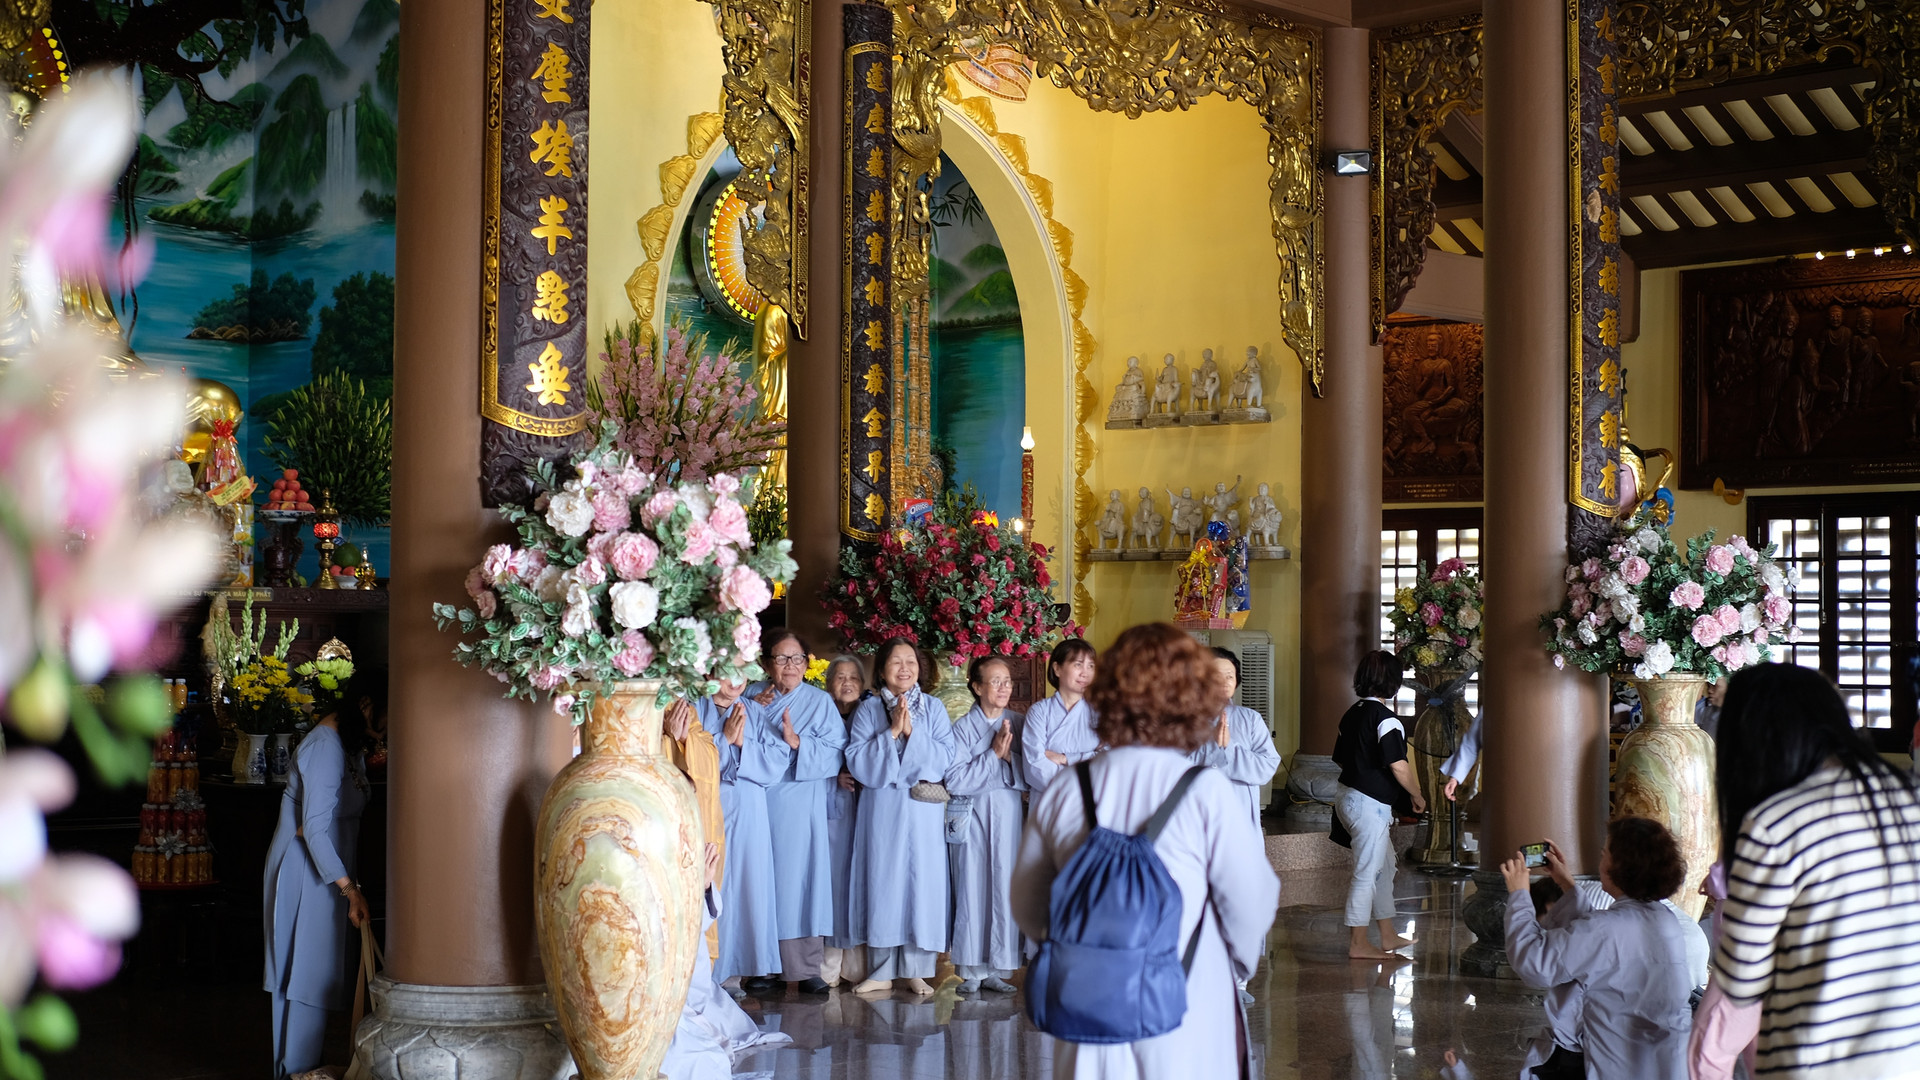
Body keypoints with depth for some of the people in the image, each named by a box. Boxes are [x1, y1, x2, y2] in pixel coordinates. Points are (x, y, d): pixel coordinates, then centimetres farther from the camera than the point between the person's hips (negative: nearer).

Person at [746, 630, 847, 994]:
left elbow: (836, 754, -4)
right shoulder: (752, 699, 10)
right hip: (759, 803, 1)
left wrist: (797, 742, -17)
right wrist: (753, 707, -9)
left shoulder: (820, 702, 6)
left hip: (802, 808, -1)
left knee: (800, 880, -1)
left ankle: (805, 967, 3)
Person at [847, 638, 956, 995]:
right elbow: (858, 761, -6)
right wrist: (891, 732, -14)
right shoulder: (868, 710, 4)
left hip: (924, 809, 0)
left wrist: (912, 732, -14)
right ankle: (882, 970, 10)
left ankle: (917, 970, 8)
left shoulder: (934, 708, 6)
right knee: (882, 882, 2)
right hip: (881, 808, 0)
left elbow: (946, 758, -5)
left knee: (922, 882, 0)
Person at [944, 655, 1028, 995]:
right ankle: (971, 971, 7)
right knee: (972, 888, -1)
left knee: (1006, 889, 1)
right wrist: (992, 754, -12)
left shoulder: (1019, 724, 7)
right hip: (972, 817, -2)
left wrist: (1009, 756, -13)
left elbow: (1032, 776, 2)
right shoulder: (962, 727, -1)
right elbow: (954, 780, -10)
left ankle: (997, 969, 9)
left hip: (1009, 814, 2)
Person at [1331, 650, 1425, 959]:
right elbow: (1398, 766, -21)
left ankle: (1388, 936, 25)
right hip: (1369, 804, -9)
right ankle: (1358, 944, 5)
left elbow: (1339, 757, 17)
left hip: (1348, 793, 9)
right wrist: (1416, 796, -6)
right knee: (1367, 873, -2)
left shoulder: (1353, 713, 10)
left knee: (1385, 866, 18)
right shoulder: (1385, 718, -17)